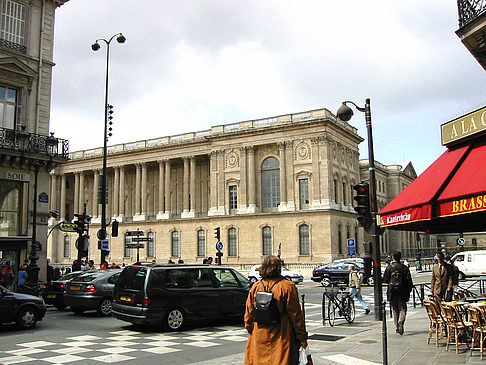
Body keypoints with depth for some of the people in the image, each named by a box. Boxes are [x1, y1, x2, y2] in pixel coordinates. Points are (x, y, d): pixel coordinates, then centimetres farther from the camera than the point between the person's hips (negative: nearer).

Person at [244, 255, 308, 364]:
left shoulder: (255, 287, 0)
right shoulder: (287, 287, -11)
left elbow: (249, 313, 7)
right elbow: (295, 314, -9)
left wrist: (250, 329, 21)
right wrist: (302, 337, -2)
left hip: (259, 336, 4)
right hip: (281, 338, -4)